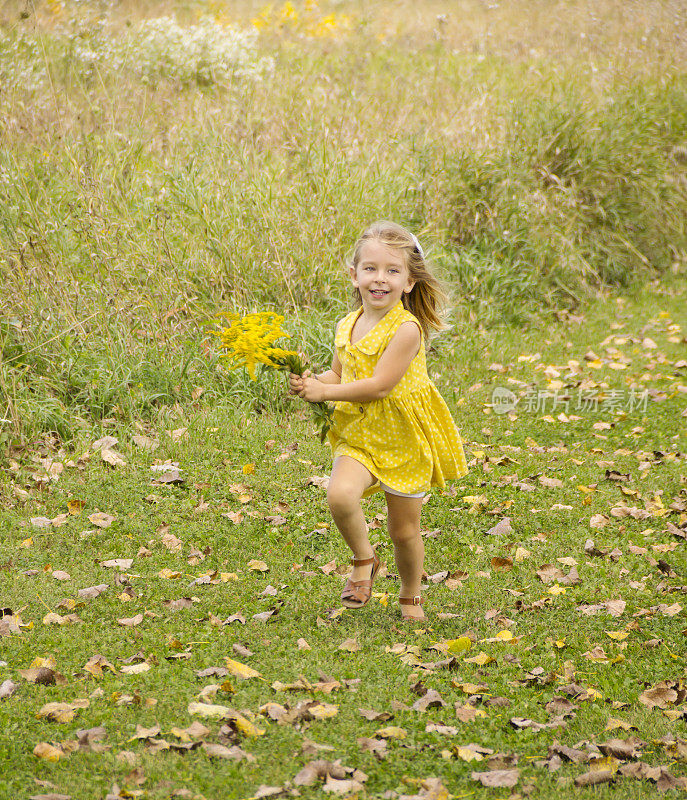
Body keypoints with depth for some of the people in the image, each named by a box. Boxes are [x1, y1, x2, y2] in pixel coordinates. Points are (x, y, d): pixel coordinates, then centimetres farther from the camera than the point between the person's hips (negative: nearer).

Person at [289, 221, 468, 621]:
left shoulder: (406, 329, -19)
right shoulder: (347, 327, 2)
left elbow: (379, 385, -23)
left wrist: (324, 391, -18)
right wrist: (312, 382, -4)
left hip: (405, 438, -4)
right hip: (360, 434, 4)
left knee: (404, 530, 8)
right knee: (340, 495, -25)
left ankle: (411, 598, 34)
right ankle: (364, 558, 3)